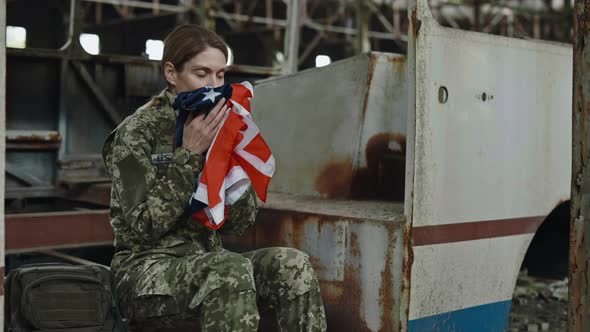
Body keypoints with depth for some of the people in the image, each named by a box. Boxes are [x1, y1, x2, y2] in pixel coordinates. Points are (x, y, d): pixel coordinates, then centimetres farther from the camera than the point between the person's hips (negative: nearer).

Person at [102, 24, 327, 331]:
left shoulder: (215, 129, 6)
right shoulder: (137, 132, -8)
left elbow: (238, 223, 1)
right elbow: (142, 227, -17)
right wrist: (190, 154, -19)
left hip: (205, 265, 5)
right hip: (146, 271, -5)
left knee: (292, 265, -21)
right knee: (233, 270, -34)